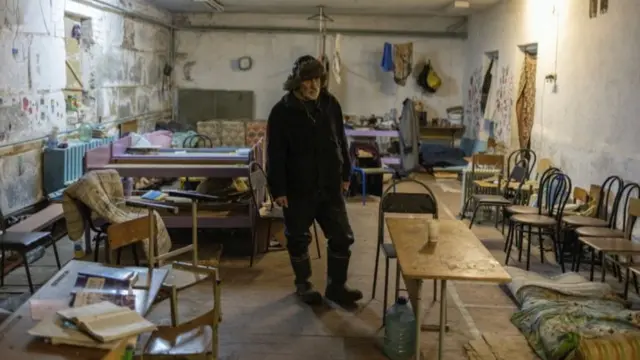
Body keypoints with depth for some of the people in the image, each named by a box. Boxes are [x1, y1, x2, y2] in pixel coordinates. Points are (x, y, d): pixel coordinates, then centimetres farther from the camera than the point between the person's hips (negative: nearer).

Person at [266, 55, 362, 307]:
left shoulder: (331, 104, 2)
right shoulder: (282, 111, -11)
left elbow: (341, 141, 11)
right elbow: (275, 154, -11)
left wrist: (345, 174, 11)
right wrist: (278, 189, -13)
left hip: (330, 186, 4)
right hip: (298, 189, -3)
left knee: (342, 237, 5)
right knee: (298, 239, 10)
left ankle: (336, 286, 20)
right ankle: (303, 285, 30)